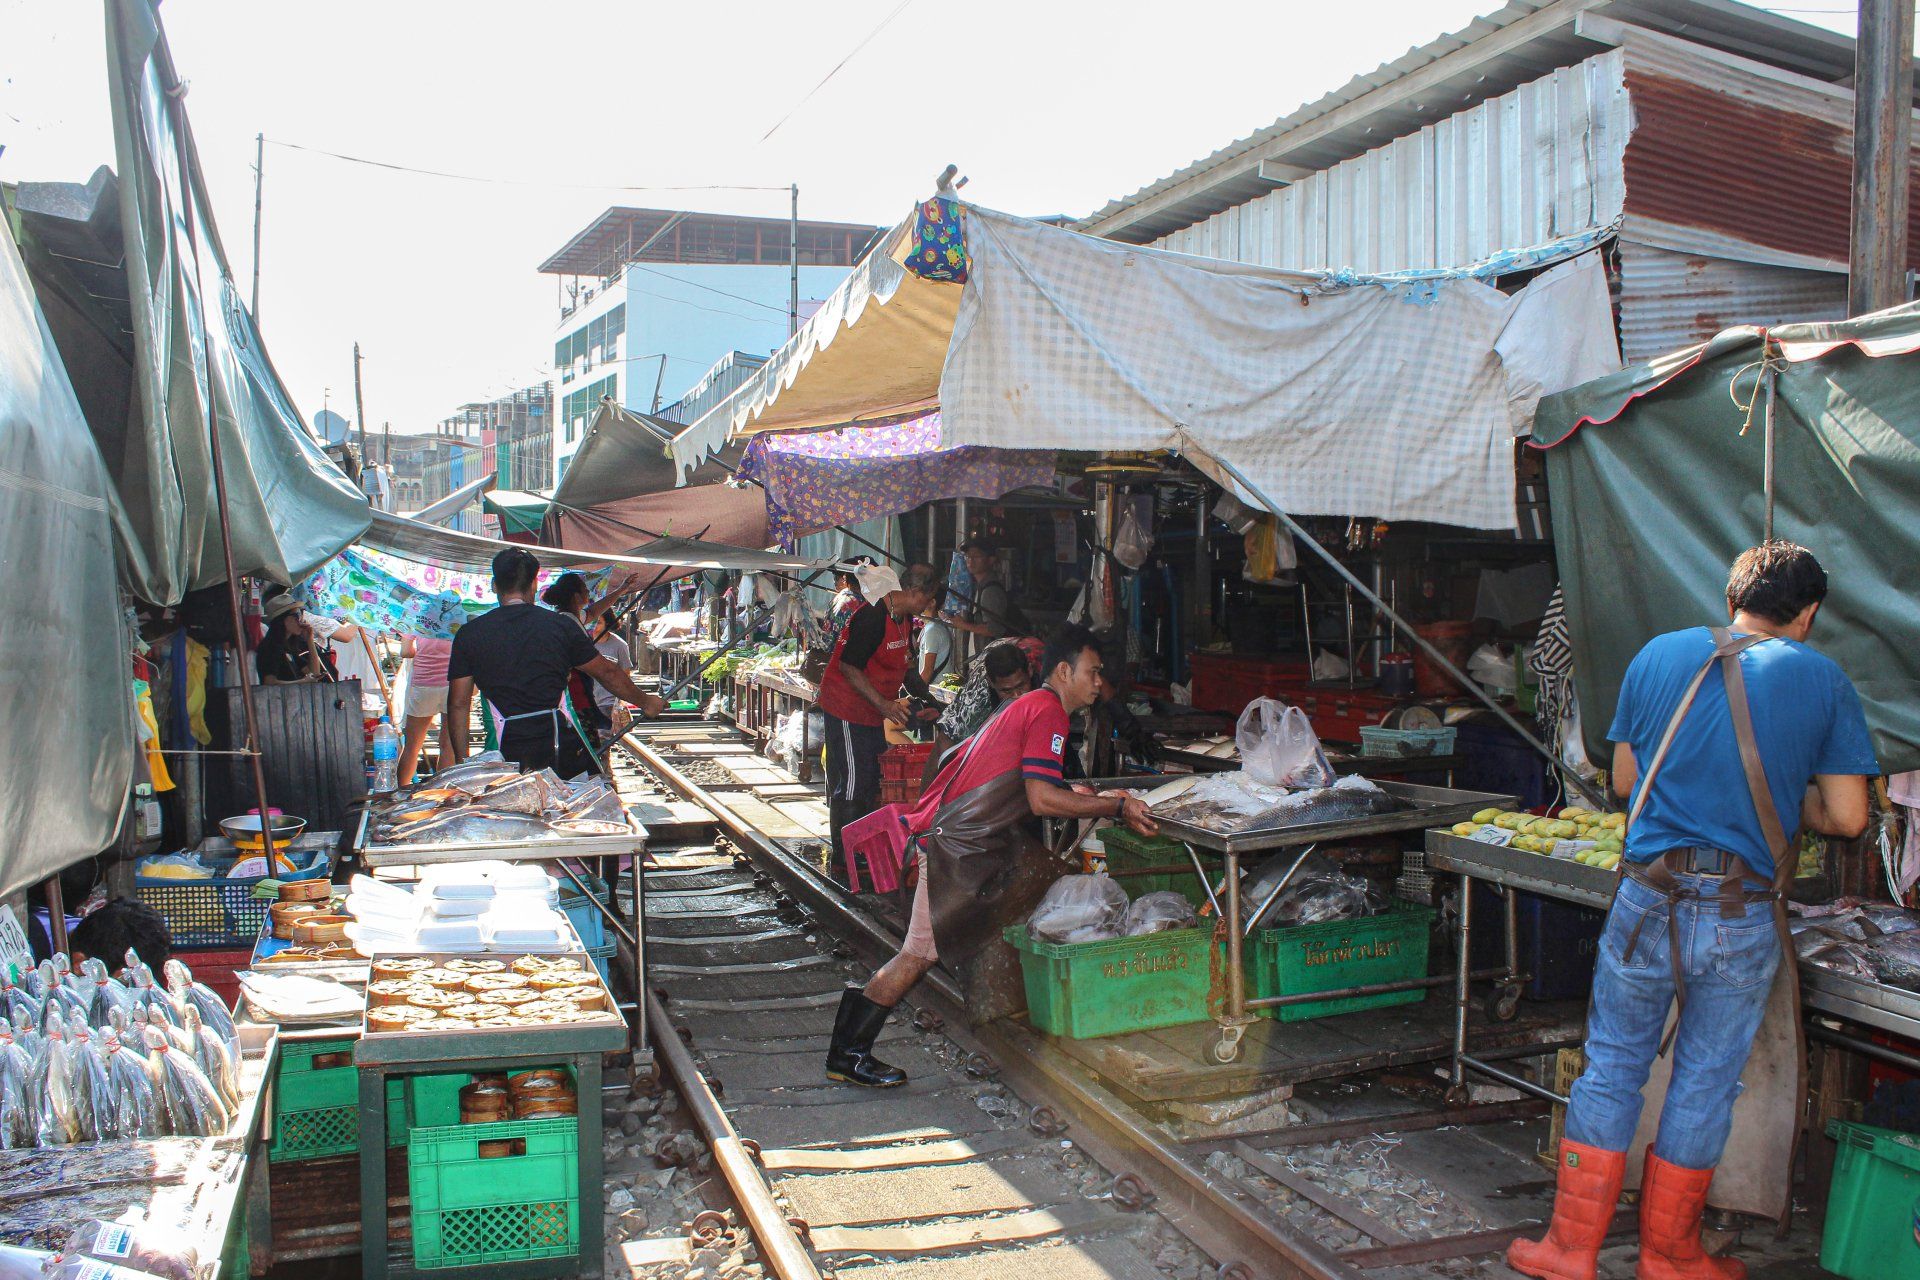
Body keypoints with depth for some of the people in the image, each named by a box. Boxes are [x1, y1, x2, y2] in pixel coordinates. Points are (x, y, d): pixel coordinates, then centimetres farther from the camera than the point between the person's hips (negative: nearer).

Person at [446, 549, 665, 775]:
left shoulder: (469, 634, 3)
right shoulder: (561, 625, 3)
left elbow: (458, 704, 4)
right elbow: (607, 674, 13)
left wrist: (463, 763, 12)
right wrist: (644, 701, 28)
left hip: (507, 761, 0)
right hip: (564, 753, 0)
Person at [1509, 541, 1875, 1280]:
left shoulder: (1661, 655, 4)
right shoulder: (1824, 682, 0)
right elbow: (1848, 818, 0)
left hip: (1651, 899, 1)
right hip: (1744, 914, 0)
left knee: (1611, 1068, 11)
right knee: (1705, 1085, 12)